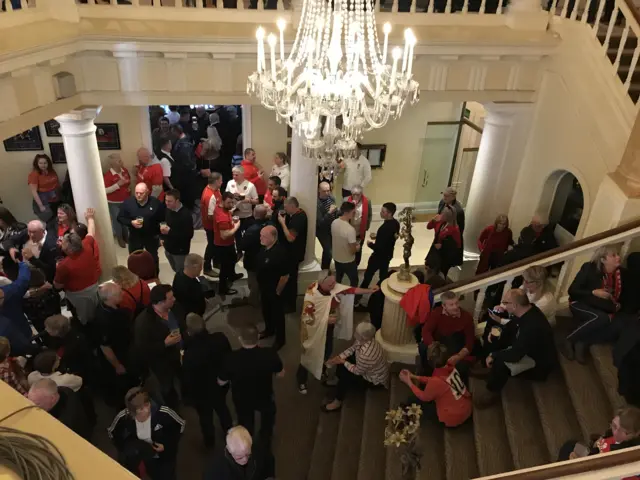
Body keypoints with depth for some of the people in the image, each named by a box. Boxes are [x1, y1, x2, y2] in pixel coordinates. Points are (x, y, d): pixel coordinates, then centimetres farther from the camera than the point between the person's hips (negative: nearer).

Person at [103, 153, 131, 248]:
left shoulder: (125, 170, -2)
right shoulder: (108, 175, -21)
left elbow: (129, 180, 18)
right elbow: (105, 190, -23)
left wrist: (130, 186, -4)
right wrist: (118, 184, -30)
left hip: (126, 200, 6)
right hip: (114, 203, -5)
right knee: (117, 220, 9)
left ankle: (126, 236, 39)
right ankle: (120, 238, 30)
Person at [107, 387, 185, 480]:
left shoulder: (163, 412, -32)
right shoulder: (123, 417, -27)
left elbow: (180, 425, -14)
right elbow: (111, 432, -6)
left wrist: (167, 445, -18)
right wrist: (126, 451, -14)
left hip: (162, 452, -1)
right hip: (136, 449, 1)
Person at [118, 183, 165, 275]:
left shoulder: (156, 202, -16)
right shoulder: (128, 202, -13)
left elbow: (163, 219, -9)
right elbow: (120, 218, -4)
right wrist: (131, 222, -24)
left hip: (152, 237, 0)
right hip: (134, 237, 0)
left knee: (153, 258, 20)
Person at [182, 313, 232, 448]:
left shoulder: (190, 354, -40)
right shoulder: (220, 338, -27)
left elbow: (187, 379, -23)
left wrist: (185, 394, -1)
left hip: (201, 391, -3)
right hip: (221, 384, 3)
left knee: (205, 416, 27)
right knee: (222, 408, 32)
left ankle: (209, 441, 53)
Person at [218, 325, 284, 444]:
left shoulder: (232, 358, -33)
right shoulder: (269, 354, -32)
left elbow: (221, 382, -16)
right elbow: (281, 373, -12)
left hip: (242, 400, 0)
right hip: (264, 398, 0)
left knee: (246, 424, 32)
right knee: (268, 415, 36)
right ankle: (265, 442, 57)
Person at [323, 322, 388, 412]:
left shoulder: (367, 354, -42)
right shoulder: (365, 340, -17)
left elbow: (357, 371, -26)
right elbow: (352, 349, 1)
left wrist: (343, 362, -15)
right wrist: (338, 357, -9)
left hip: (375, 379, -8)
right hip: (366, 368, 9)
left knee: (345, 378, -13)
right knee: (342, 359, 7)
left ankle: (337, 403, 9)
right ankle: (338, 382, 30)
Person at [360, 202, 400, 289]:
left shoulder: (385, 228, -35)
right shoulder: (395, 223, -7)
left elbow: (379, 247, -31)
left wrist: (370, 244, -14)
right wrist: (377, 236, 5)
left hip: (380, 256, -8)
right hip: (388, 254, 8)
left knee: (368, 274, 15)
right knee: (384, 274, 25)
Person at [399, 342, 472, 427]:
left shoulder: (436, 381, -31)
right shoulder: (450, 367, -11)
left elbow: (424, 397, -10)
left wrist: (409, 382, -2)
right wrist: (414, 377, 9)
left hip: (454, 418, -7)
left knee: (413, 400, 5)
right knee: (426, 387, 19)